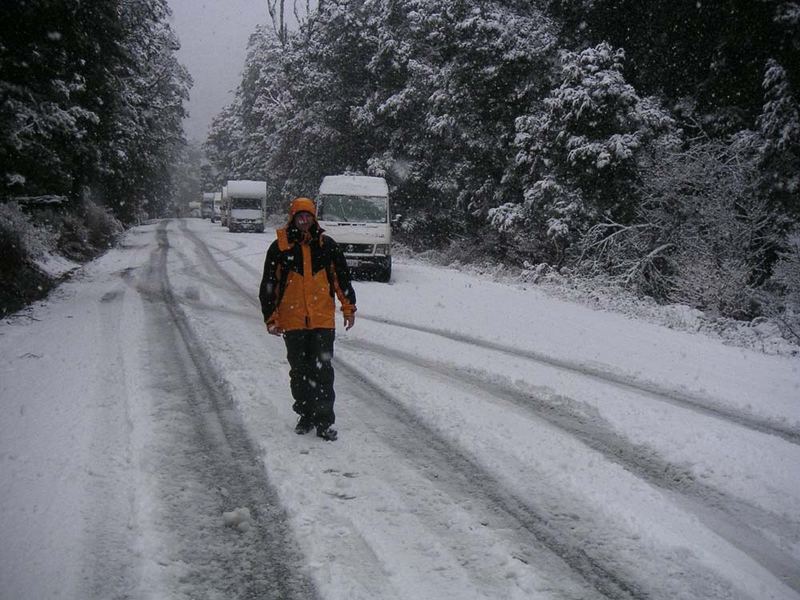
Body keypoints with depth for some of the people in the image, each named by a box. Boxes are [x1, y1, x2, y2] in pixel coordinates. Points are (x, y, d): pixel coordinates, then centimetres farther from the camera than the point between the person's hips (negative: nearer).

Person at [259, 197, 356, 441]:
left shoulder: (327, 245, 4)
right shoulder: (280, 247, 0)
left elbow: (342, 277, 13)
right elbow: (268, 286, 3)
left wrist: (349, 308, 13)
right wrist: (270, 318, -1)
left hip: (323, 320, 0)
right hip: (292, 322, 0)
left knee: (323, 371, -4)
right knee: (299, 371, 10)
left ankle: (325, 421, 2)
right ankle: (306, 415, 24)